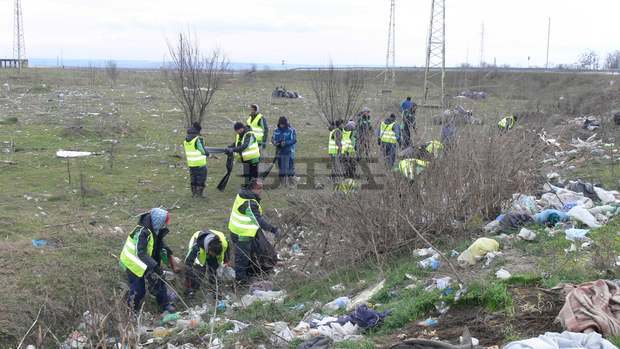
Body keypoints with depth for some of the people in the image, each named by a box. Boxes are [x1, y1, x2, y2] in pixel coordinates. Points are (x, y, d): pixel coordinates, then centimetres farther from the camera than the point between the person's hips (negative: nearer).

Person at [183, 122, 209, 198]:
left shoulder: (186, 140, 2)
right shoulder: (199, 139, -19)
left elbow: (188, 151, 11)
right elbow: (203, 151, -14)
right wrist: (208, 154, 5)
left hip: (191, 163, 6)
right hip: (200, 163, -6)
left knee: (193, 177, 18)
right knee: (201, 178, 6)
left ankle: (194, 193, 22)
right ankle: (199, 193, 6)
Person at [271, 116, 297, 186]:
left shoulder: (291, 131, -5)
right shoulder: (276, 131, 9)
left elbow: (294, 140, -12)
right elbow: (273, 139, 9)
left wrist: (285, 143, -24)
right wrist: (276, 143, -14)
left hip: (289, 152, -4)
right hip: (280, 152, 4)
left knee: (290, 166, -4)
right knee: (281, 166, 8)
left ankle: (290, 179, 6)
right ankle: (282, 180, 16)